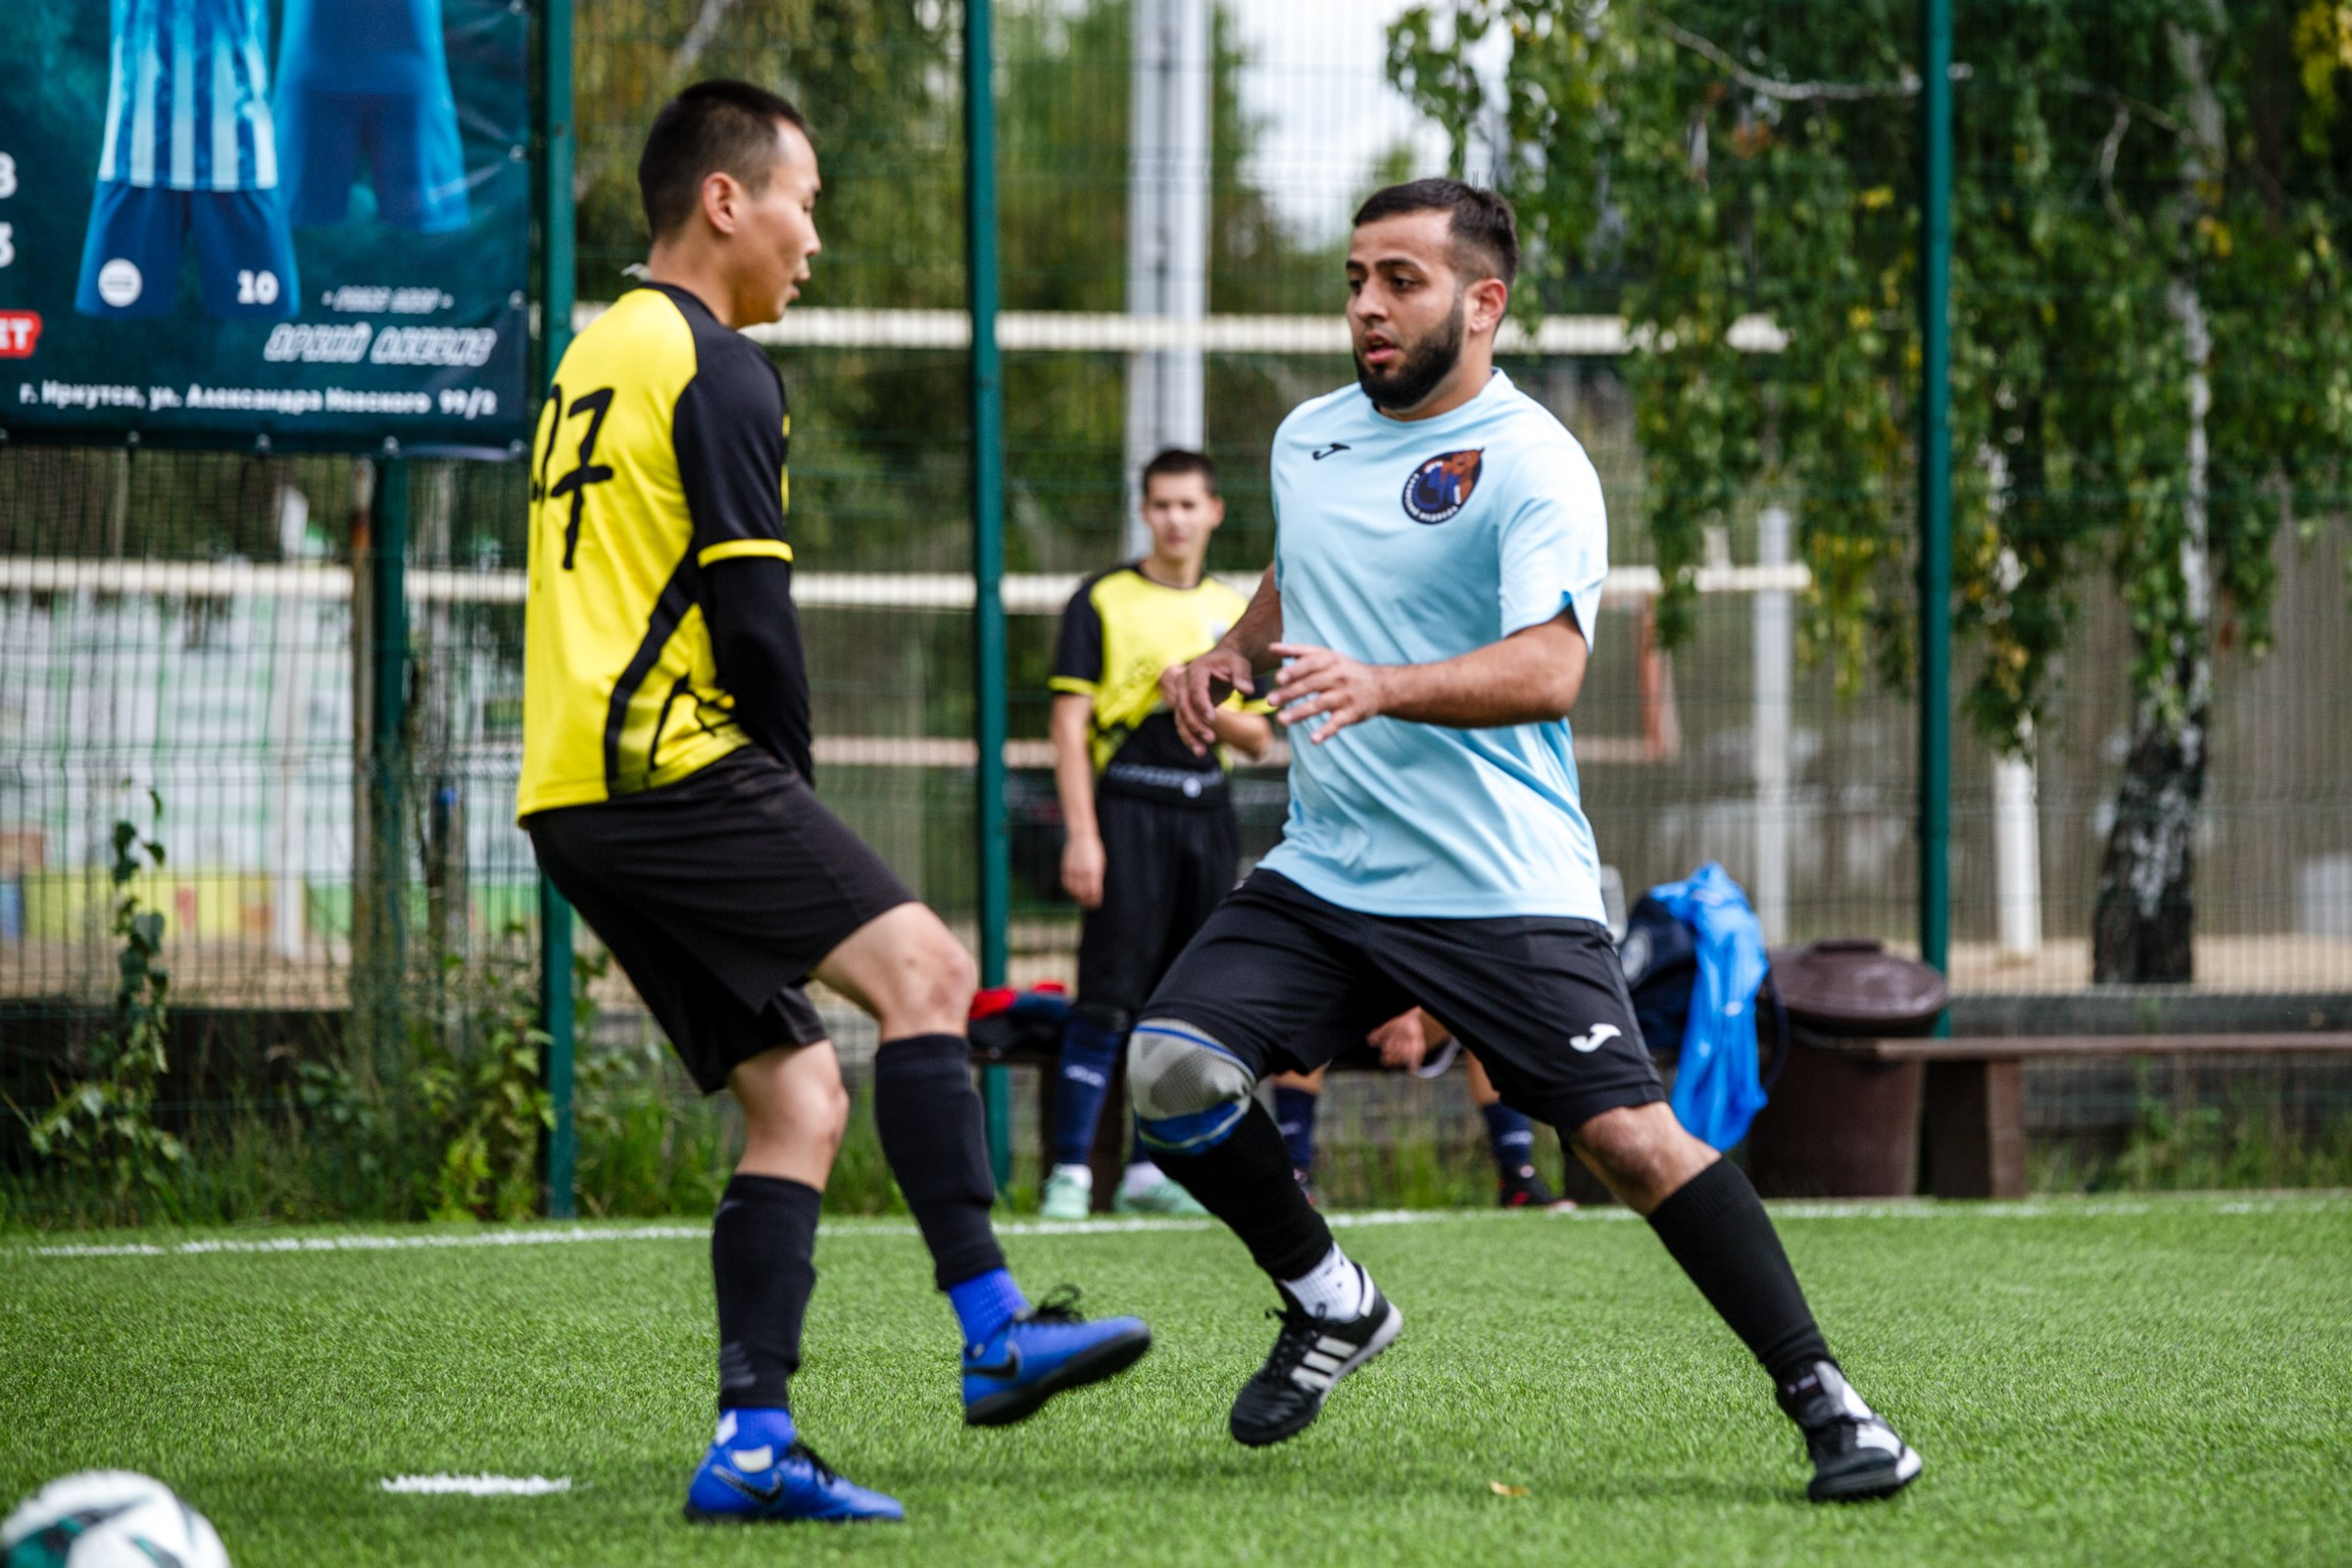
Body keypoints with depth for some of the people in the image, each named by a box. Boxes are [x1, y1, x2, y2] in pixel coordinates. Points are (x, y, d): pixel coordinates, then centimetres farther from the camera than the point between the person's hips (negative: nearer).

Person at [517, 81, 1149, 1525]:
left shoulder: (598, 356, 23)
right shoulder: (714, 366, -7)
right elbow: (752, 619, -13)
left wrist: (773, 806, 21)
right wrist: (792, 788, 3)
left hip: (576, 795, 9)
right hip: (671, 766, -9)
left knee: (799, 1096, 6)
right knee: (920, 966, -13)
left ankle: (752, 1445, -2)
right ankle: (993, 1325, -23)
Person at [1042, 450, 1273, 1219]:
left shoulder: (1234, 611, 15)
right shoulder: (1103, 600, 1)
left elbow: (1257, 736, 17)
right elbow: (1070, 721, -4)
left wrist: (1211, 706, -6)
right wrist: (1081, 834, -12)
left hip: (1206, 816, 5)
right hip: (1128, 808, -5)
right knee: (1108, 998, -12)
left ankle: (1149, 1169, 12)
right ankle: (1070, 1170, -12)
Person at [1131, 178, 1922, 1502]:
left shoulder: (1534, 467, -11)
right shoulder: (1309, 438, 12)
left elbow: (1547, 671, -25)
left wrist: (1382, 687, -41)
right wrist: (1235, 651, 11)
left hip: (1504, 891, -6)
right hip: (1323, 877, 6)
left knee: (1633, 1139, -15)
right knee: (1173, 1070, -12)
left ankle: (1824, 1400, -3)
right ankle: (1330, 1305, 11)